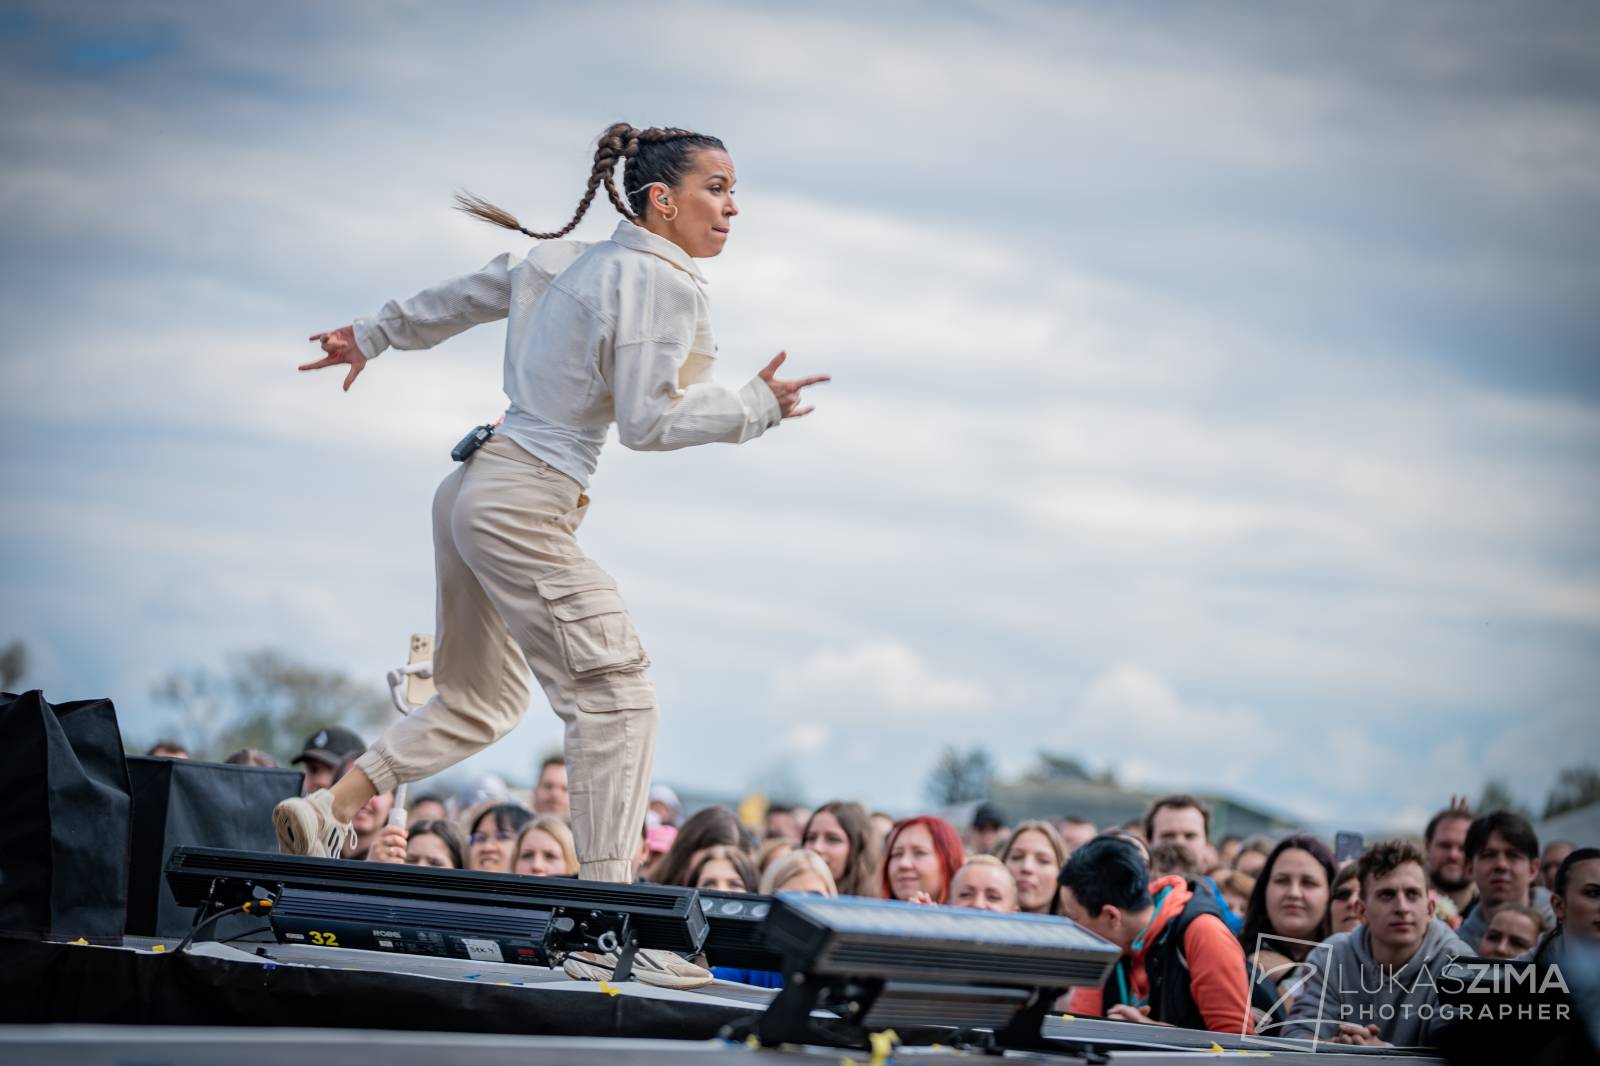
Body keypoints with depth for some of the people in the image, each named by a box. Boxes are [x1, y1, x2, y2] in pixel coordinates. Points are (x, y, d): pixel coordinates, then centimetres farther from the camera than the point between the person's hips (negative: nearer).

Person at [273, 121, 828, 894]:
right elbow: (647, 422, -15)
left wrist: (375, 335, 42)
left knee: (481, 702, 19)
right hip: (526, 502, -10)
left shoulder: (573, 261, 16)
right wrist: (757, 406, -7)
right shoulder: (661, 281, -11)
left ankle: (324, 813, 16)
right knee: (615, 693, -8)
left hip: (475, 488, 10)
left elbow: (466, 295, 28)